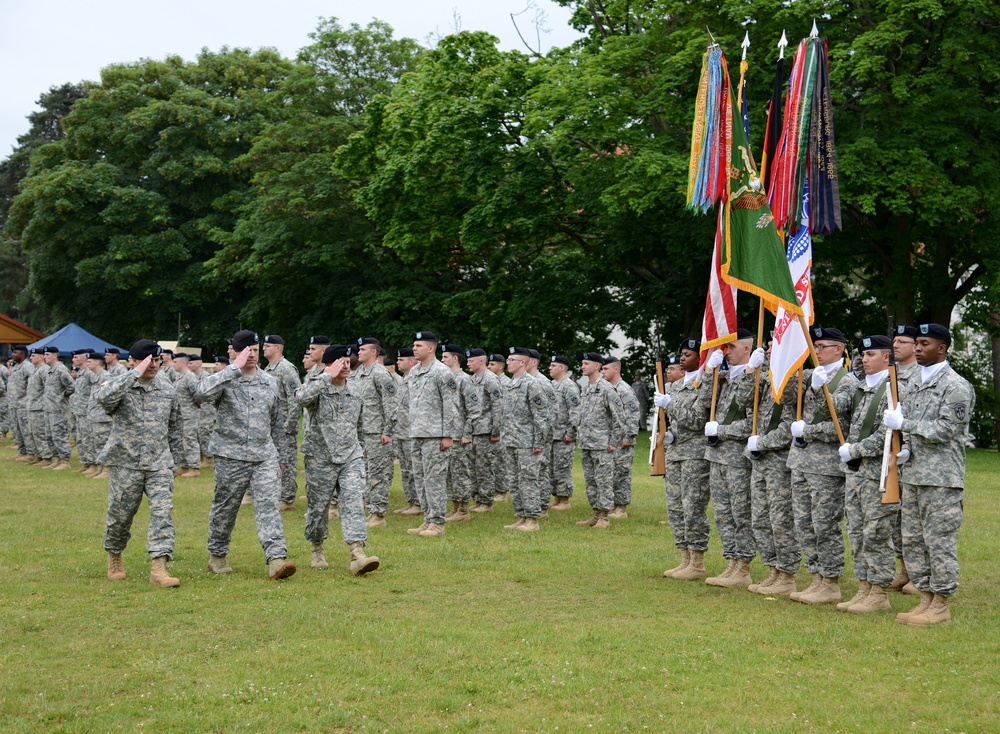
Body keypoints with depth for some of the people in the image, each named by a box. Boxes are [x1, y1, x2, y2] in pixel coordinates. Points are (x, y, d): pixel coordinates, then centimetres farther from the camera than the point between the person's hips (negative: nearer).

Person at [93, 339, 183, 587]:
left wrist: (171, 456, 18)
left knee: (162, 513, -10)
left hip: (159, 464, 3)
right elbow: (103, 397, -31)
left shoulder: (167, 389, 7)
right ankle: (114, 557, 35)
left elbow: (174, 425, 19)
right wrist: (135, 374, -30)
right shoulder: (118, 385, -5)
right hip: (125, 463, -2)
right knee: (120, 514, 9)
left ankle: (158, 569, -13)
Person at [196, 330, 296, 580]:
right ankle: (217, 555, 28)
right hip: (230, 456, -3)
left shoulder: (269, 382, 12)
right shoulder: (226, 379, -4)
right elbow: (202, 393, -28)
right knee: (225, 508, 9)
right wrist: (235, 369, -25)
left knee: (268, 504, -11)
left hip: (264, 456, 3)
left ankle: (276, 559, -20)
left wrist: (278, 454, 23)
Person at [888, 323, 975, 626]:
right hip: (913, 476, 9)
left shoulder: (956, 386, -9)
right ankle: (926, 598, 20)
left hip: (941, 478, -9)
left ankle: (941, 605, 3)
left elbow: (945, 430, -16)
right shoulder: (916, 384, 17)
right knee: (913, 541, 11)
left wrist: (903, 424, -17)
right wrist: (905, 449, 4)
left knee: (939, 541, -5)